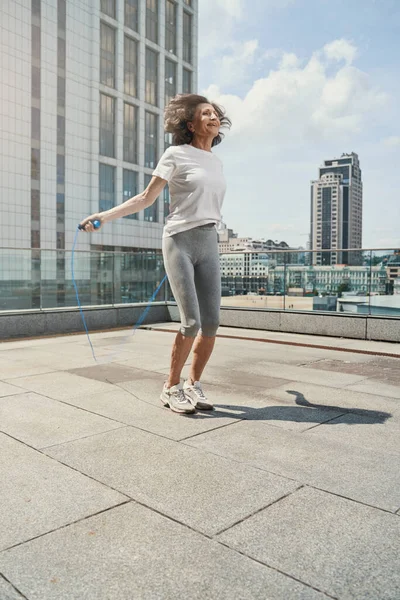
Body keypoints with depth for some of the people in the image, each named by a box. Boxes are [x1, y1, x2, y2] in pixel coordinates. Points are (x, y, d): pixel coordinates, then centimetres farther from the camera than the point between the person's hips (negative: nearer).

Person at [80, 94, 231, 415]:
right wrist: (105, 215, -10)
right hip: (179, 241, -6)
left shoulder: (217, 162, 15)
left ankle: (193, 384, 15)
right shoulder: (177, 154, -2)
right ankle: (171, 388, 5)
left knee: (211, 322, -3)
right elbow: (146, 198, -1)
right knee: (192, 323, -13)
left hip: (209, 244, 6)